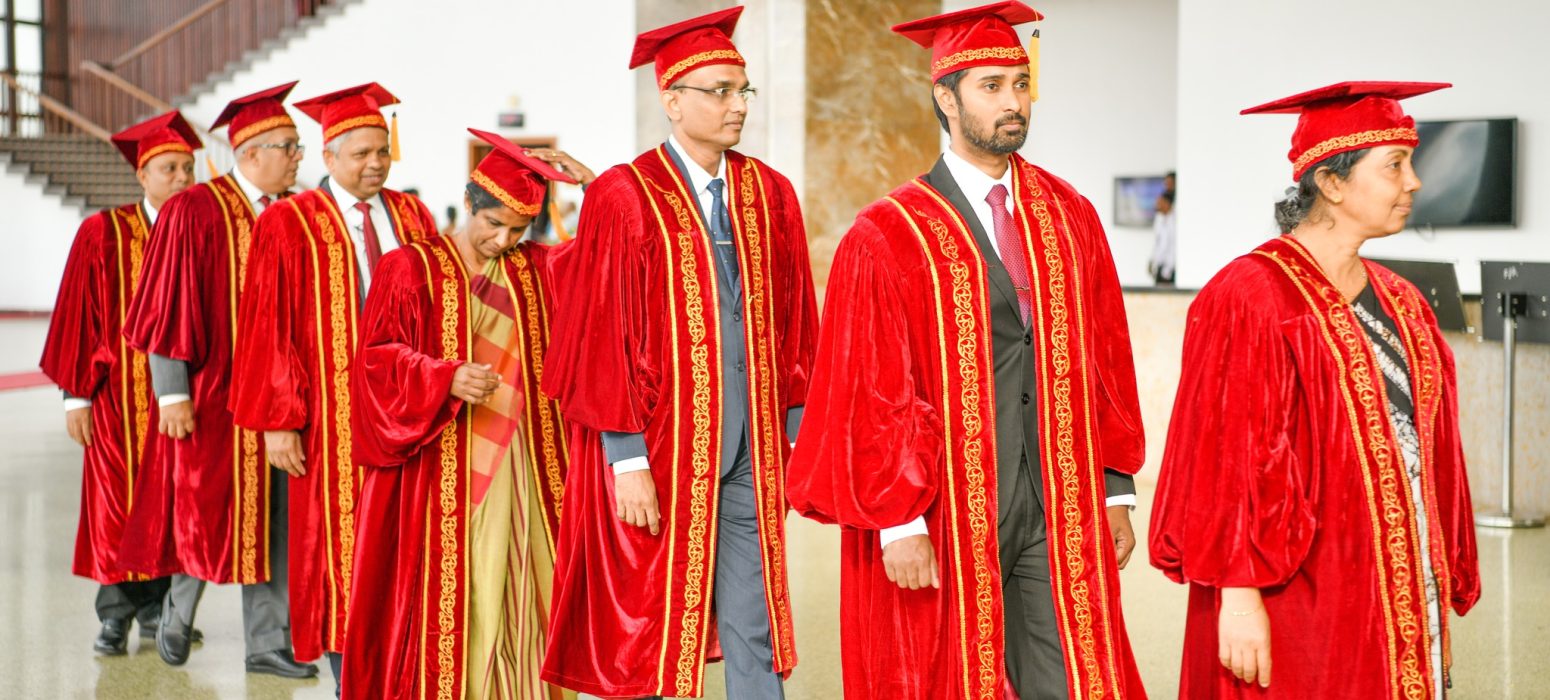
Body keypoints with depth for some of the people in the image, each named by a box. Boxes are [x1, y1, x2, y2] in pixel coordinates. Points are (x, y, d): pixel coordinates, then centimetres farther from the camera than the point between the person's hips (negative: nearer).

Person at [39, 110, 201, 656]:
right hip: (120, 391, -2)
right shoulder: (103, 234, -3)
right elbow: (79, 316, -3)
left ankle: (155, 608, 18)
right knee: (117, 501, 1)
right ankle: (115, 616, 12)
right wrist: (77, 394, -6)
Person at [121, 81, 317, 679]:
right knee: (207, 512, 3)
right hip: (214, 393, -4)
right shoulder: (195, 212, -7)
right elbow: (168, 308, -8)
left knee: (276, 516, 5)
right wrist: (172, 393, -12)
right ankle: (178, 610, 28)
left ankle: (268, 642, 14)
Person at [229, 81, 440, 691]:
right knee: (340, 549, 2)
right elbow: (268, 330, -5)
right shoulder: (288, 225, -2)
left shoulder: (415, 219, 10)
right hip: (333, 422, -3)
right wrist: (277, 420, -10)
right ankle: (349, 678, 11)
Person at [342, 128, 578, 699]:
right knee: (447, 601, -4)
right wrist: (447, 377, -25)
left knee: (521, 601, 3)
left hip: (521, 467, 4)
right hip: (441, 471, -4)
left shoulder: (537, 269, 11)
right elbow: (377, 358, -8)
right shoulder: (412, 268, -1)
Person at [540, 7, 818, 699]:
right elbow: (603, 341, -9)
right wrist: (627, 461, -12)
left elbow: (793, 323, 10)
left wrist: (794, 435, 6)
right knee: (645, 633, 8)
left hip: (752, 451, 4)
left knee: (755, 636, 8)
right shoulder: (623, 198, -7)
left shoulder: (770, 194, 7)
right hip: (662, 453, -4)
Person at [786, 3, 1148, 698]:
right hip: (945, 518, -3)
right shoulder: (887, 237, -8)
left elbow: (1106, 359, 10)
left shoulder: (1068, 215, 7)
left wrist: (1116, 491, 8)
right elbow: (870, 395, -9)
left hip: (1059, 510, 4)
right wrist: (898, 525, -12)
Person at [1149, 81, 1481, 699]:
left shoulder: (1400, 305, 11)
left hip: (1401, 597, 7)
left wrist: (1441, 599, 13)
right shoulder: (1251, 297, -12)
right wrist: (1238, 594, -19)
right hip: (1299, 606, -7)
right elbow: (1224, 459, -15)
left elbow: (1426, 461, 14)